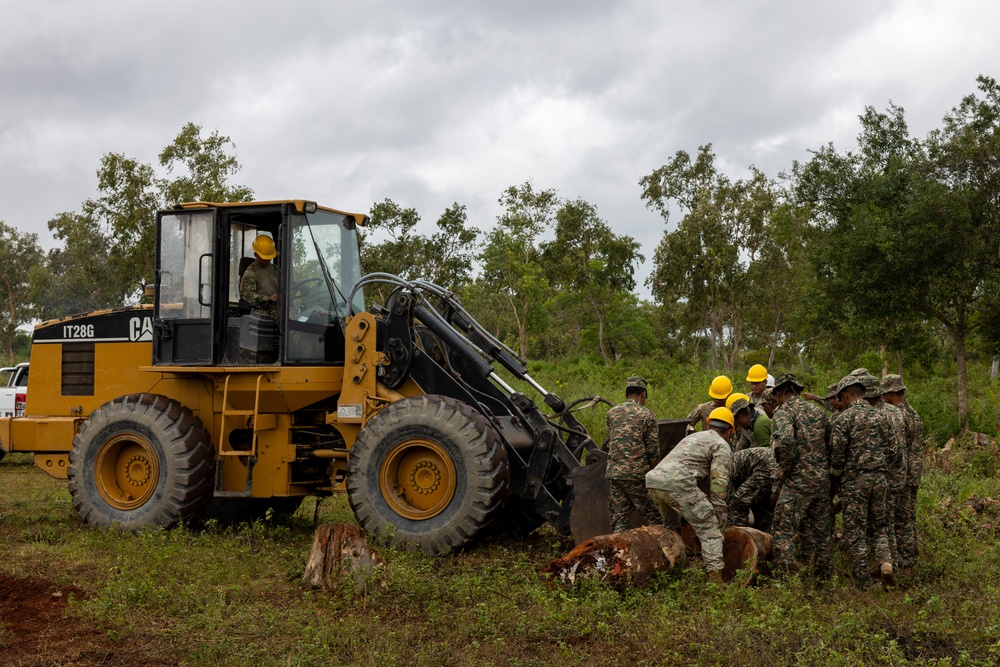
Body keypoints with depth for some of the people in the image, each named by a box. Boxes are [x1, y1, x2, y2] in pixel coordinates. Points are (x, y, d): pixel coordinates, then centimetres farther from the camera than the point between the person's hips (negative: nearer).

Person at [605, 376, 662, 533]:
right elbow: (653, 448, -3)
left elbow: (611, 440, 13)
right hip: (637, 473, -4)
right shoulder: (646, 414, -3)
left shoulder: (611, 413, 10)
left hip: (614, 472, 4)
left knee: (619, 517, 10)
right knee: (652, 517, 5)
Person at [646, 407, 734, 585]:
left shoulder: (693, 437, 36)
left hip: (653, 479, 8)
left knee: (671, 527, 29)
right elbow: (719, 482, 2)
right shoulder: (722, 446, 13)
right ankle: (715, 579, -13)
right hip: (677, 483, -8)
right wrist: (719, 516, 5)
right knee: (709, 530, -2)